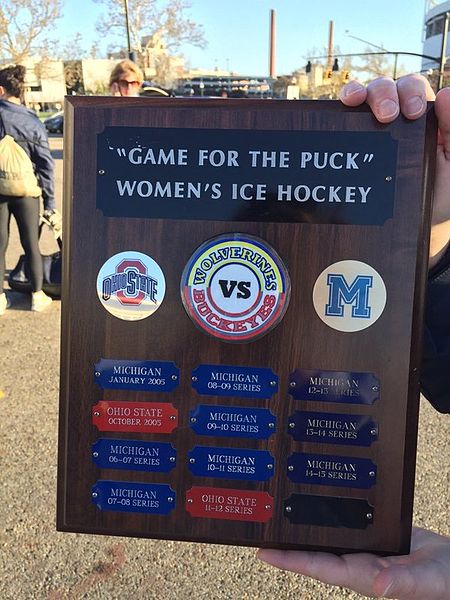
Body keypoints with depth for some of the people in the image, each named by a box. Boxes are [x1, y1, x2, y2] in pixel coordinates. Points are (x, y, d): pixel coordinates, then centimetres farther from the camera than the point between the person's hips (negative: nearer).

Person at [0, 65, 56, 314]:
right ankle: (37, 296, 19)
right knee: (31, 244, 12)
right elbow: (45, 165, -4)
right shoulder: (33, 122, -3)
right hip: (26, 191, 1)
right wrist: (50, 204, 1)